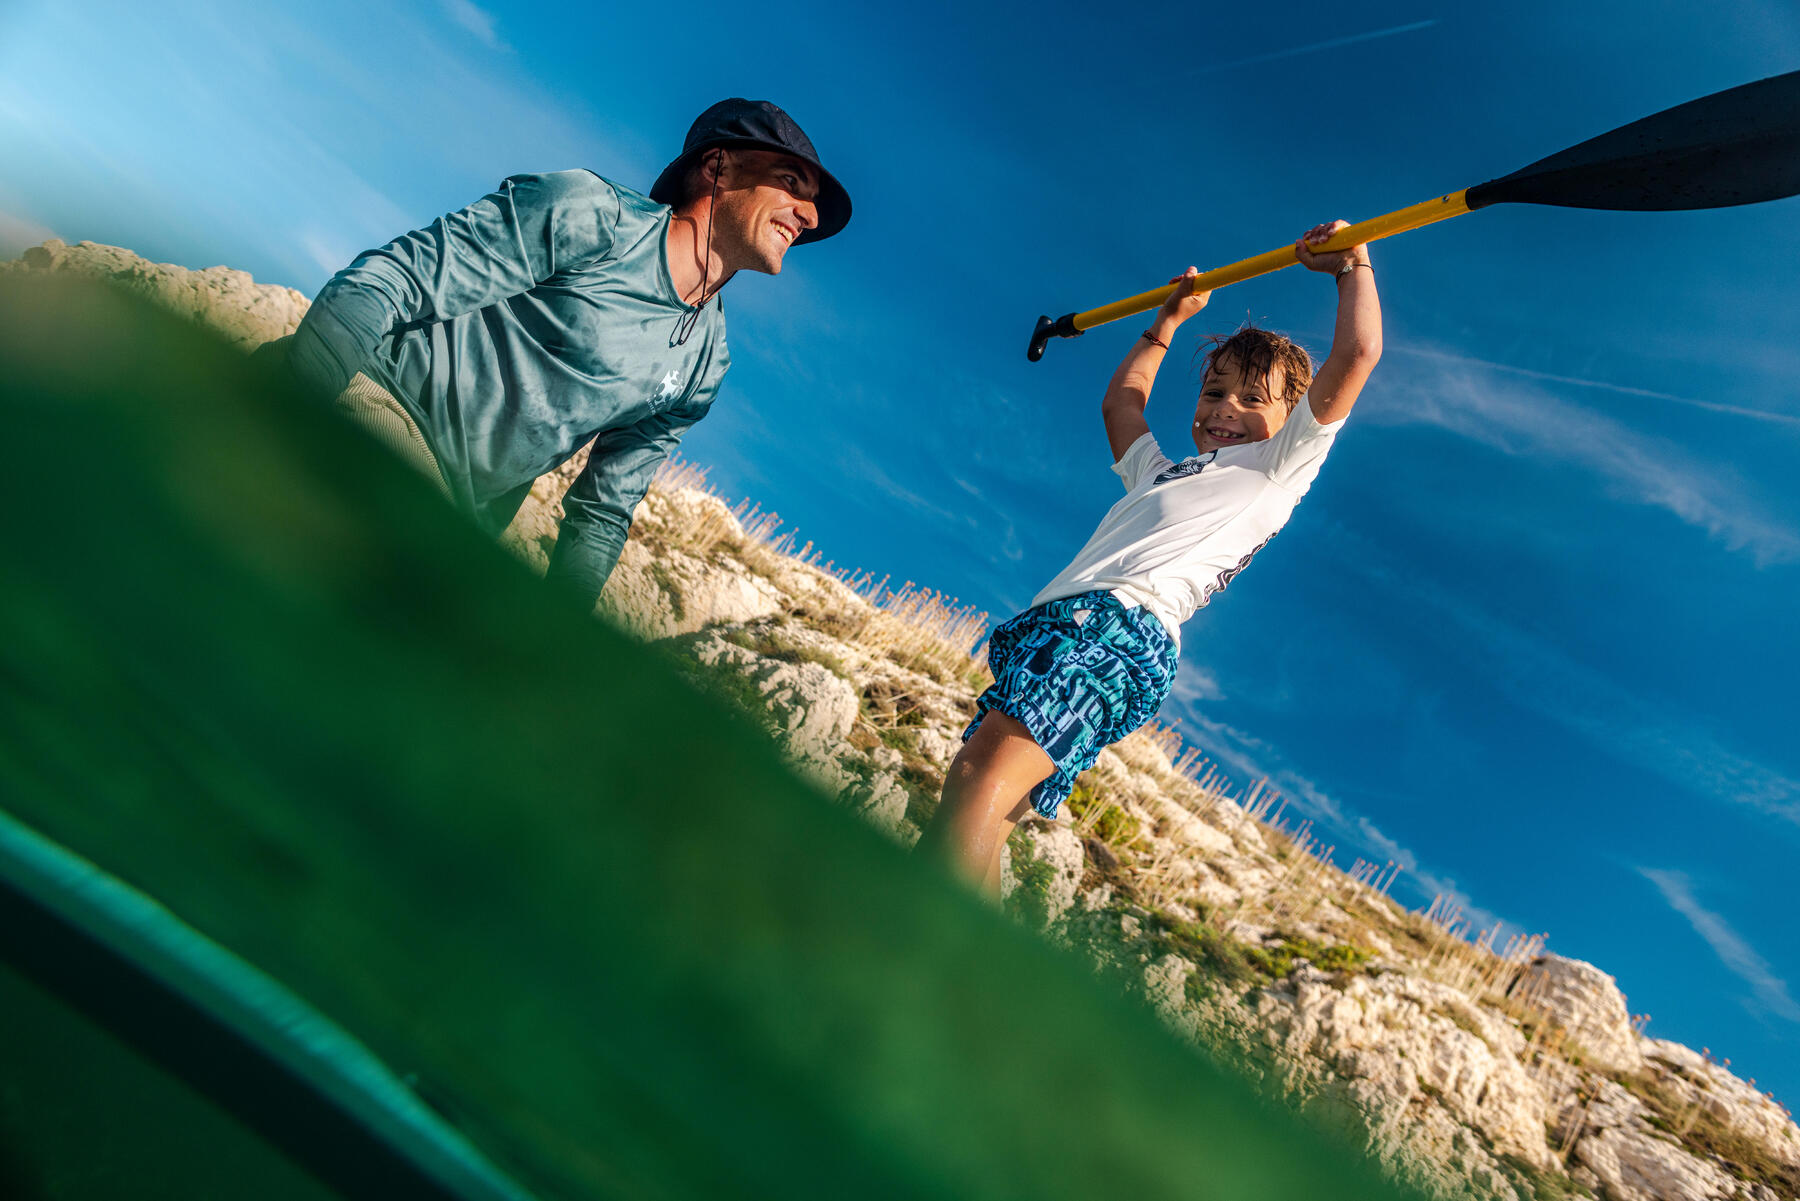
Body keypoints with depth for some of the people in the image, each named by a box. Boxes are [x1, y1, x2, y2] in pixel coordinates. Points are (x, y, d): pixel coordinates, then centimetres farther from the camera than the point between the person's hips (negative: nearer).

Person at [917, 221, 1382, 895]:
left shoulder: (1278, 466, 18)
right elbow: (1120, 400, 55)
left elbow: (1358, 353, 11)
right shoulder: (1161, 472, 38)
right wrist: (1168, 320, 58)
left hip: (1125, 629, -8)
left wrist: (1352, 263, 23)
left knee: (987, 770, -30)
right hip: (1055, 627, 9)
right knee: (976, 807, -6)